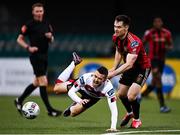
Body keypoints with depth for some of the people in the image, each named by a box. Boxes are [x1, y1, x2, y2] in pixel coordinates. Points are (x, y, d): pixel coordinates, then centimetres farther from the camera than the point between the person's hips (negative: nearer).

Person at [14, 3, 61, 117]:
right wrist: (28, 47, -16)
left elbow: (51, 40, 18)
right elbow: (19, 39, -2)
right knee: (43, 83, -11)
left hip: (45, 56, 7)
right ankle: (50, 110, -10)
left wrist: (50, 37, -5)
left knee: (37, 83, 14)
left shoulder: (47, 24, 11)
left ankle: (20, 100, 31)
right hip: (36, 56, -7)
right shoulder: (29, 25, -6)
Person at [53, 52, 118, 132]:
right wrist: (80, 100, -55)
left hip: (93, 97, 0)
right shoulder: (86, 77, -44)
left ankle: (71, 108, 36)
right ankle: (75, 63, 21)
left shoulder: (108, 88, -46)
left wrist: (113, 127, -57)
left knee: (73, 113, -3)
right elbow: (71, 92, -35)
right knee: (57, 89, 9)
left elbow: (114, 110, -46)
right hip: (83, 87, 0)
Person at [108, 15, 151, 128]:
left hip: (142, 68, -8)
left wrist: (113, 74, -47)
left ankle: (137, 120, 7)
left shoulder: (134, 42, -35)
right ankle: (130, 113, 46)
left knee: (131, 96, -20)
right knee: (121, 94, 16)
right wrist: (114, 68, 1)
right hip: (129, 68, 8)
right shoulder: (116, 38, -11)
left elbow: (129, 64, -43)